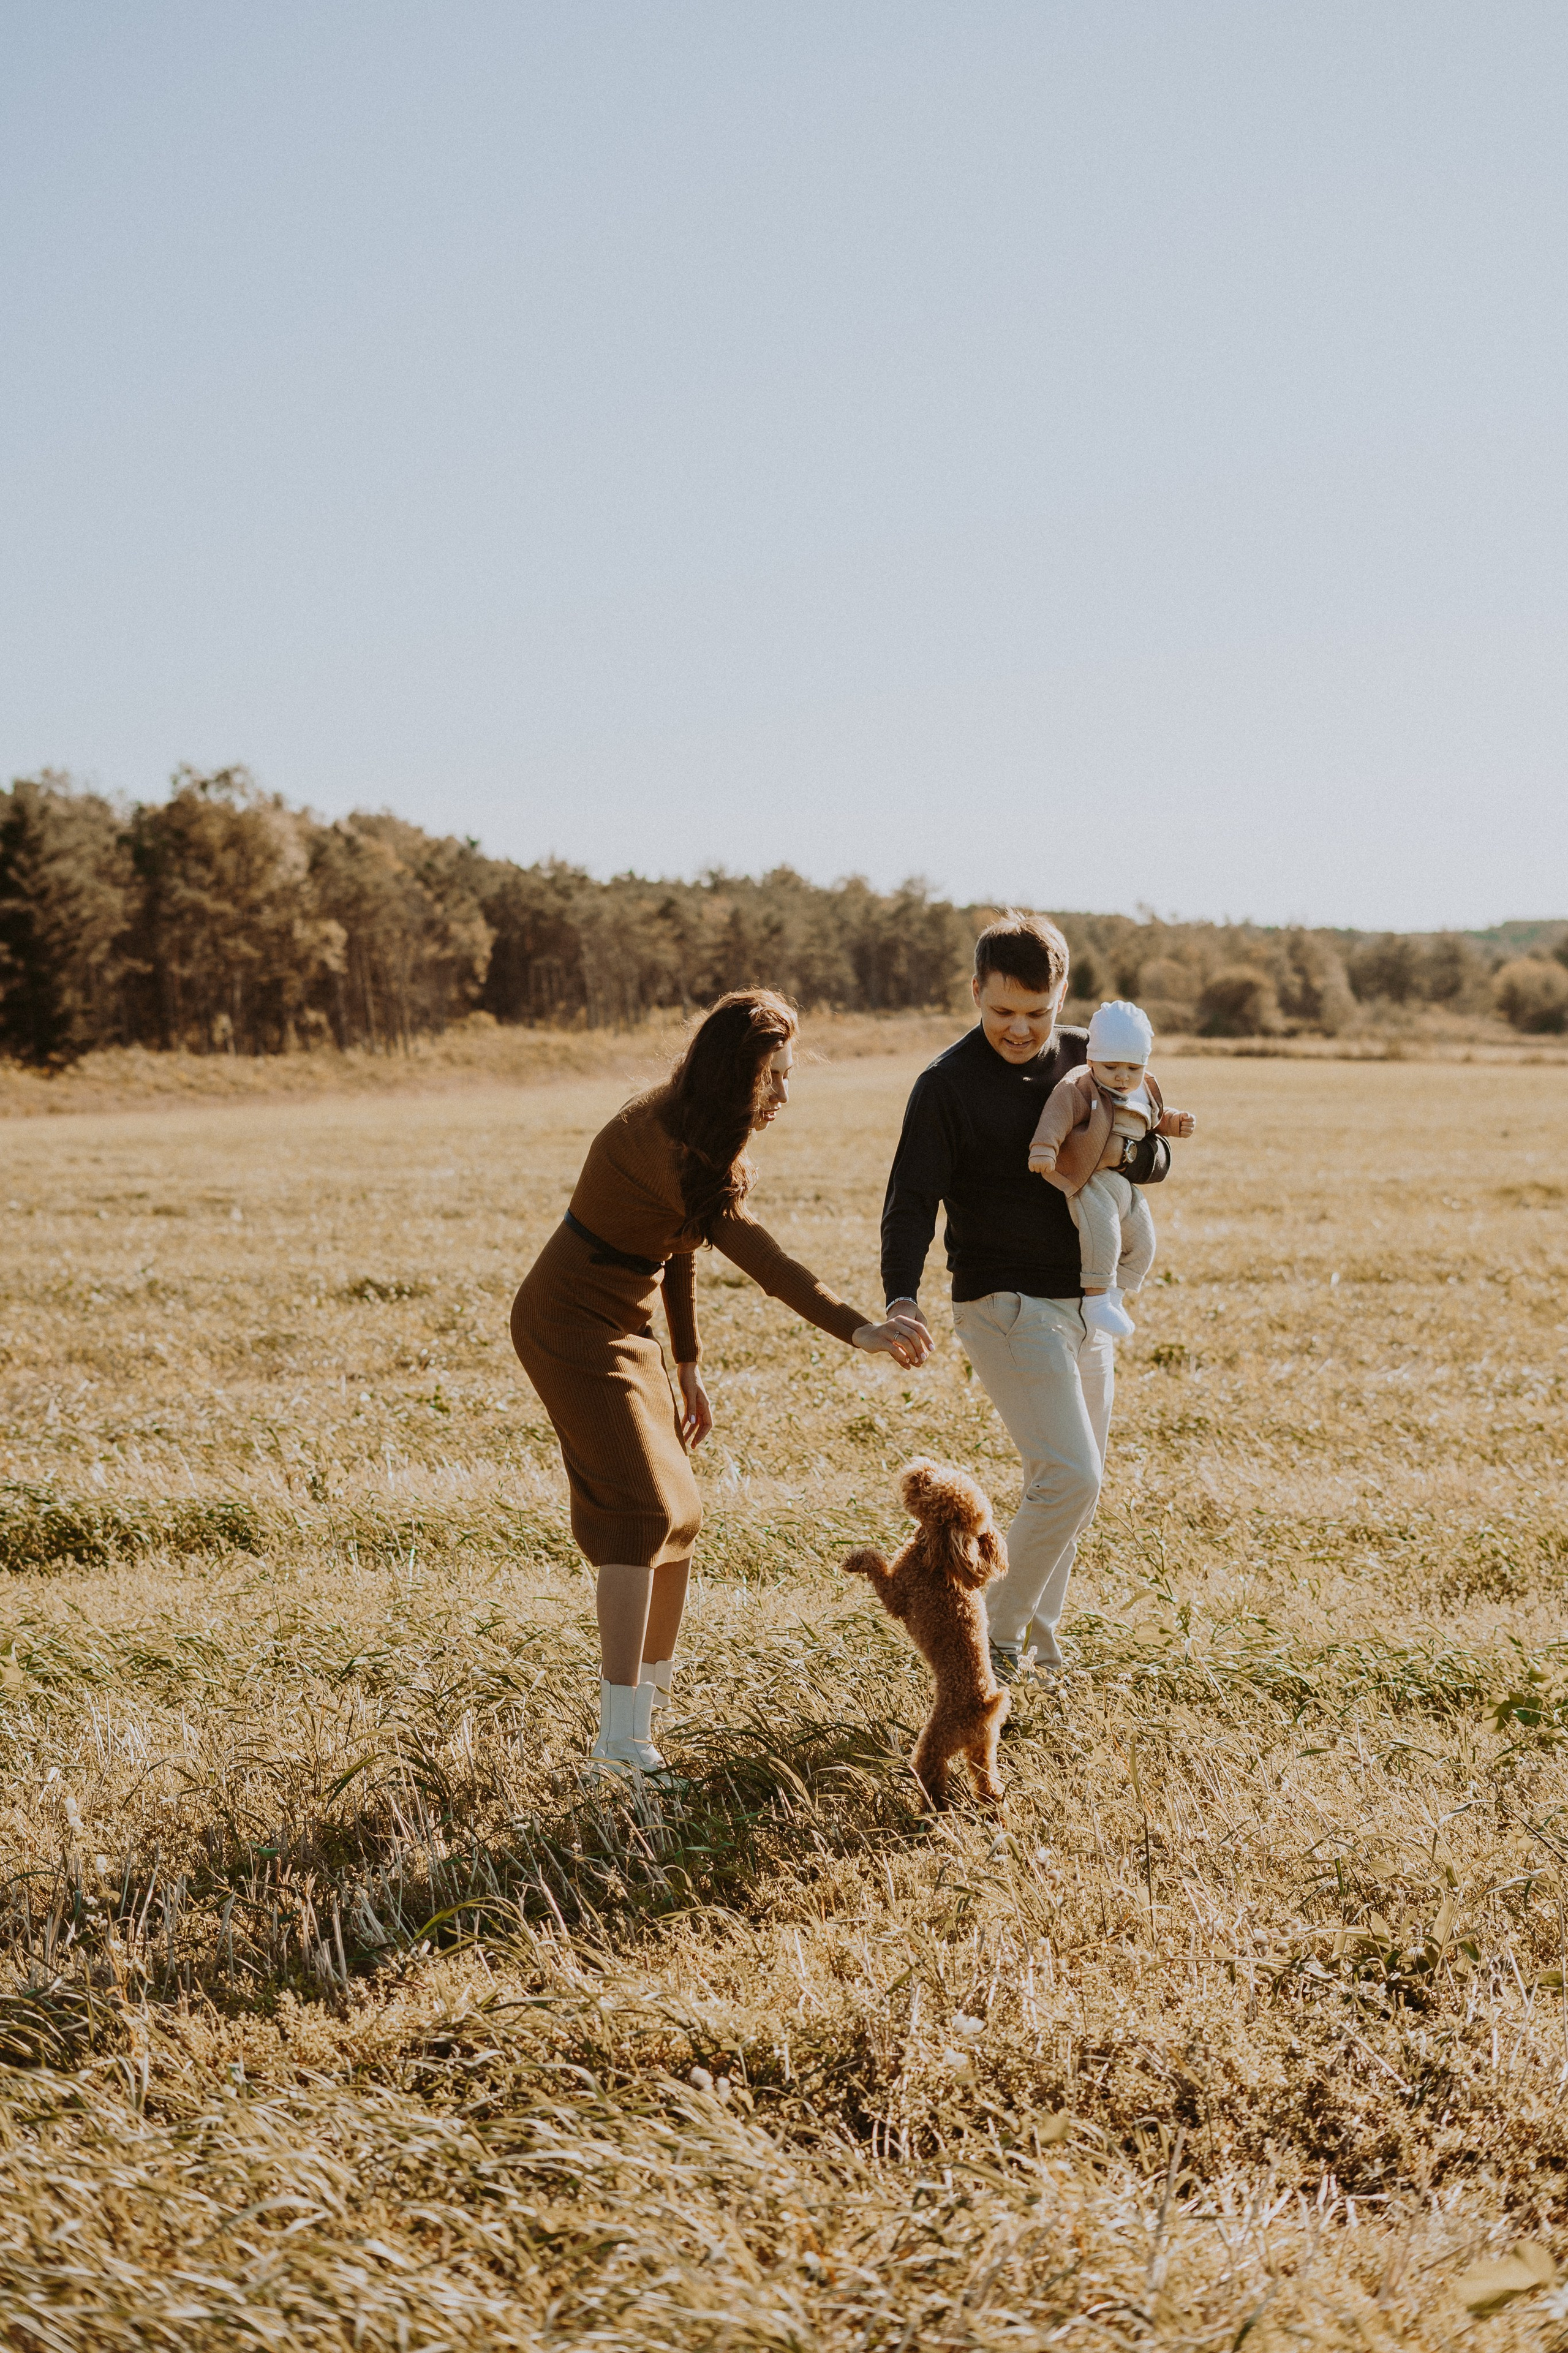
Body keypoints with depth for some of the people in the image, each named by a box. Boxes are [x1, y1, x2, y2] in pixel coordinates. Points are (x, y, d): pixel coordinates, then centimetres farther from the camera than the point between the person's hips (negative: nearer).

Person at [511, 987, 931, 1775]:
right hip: (573, 1324, -10)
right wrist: (858, 1330, -43)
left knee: (675, 1509, 15)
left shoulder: (694, 1135, 4)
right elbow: (755, 1253, -36)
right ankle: (620, 1735, -18)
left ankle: (651, 1683, 30)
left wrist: (688, 1365, 14)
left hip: (621, 1325, 10)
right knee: (640, 1513, -15)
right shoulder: (657, 1143, -27)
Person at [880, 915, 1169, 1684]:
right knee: (1069, 1477, -17)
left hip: (1086, 1304, 7)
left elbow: (1156, 1160, 11)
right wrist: (901, 1296, -30)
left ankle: (1036, 1628, 28)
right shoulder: (948, 1084, -11)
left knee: (1077, 1488, 13)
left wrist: (1130, 1148, -14)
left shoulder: (1086, 1060, 6)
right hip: (1006, 1305, -7)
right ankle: (999, 1630, 0)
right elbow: (911, 1201, -14)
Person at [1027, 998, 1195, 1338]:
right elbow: (1058, 1113, -29)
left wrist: (1175, 1123, 10)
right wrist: (1043, 1147, -44)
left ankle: (1115, 1297, 27)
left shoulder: (1147, 1090, 11)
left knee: (1142, 1243, 12)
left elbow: (1154, 1122, 29)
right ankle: (1096, 1300, -24)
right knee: (1103, 1229, -29)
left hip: (1123, 1182, 8)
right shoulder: (1081, 1089, -15)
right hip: (1088, 1181, -8)